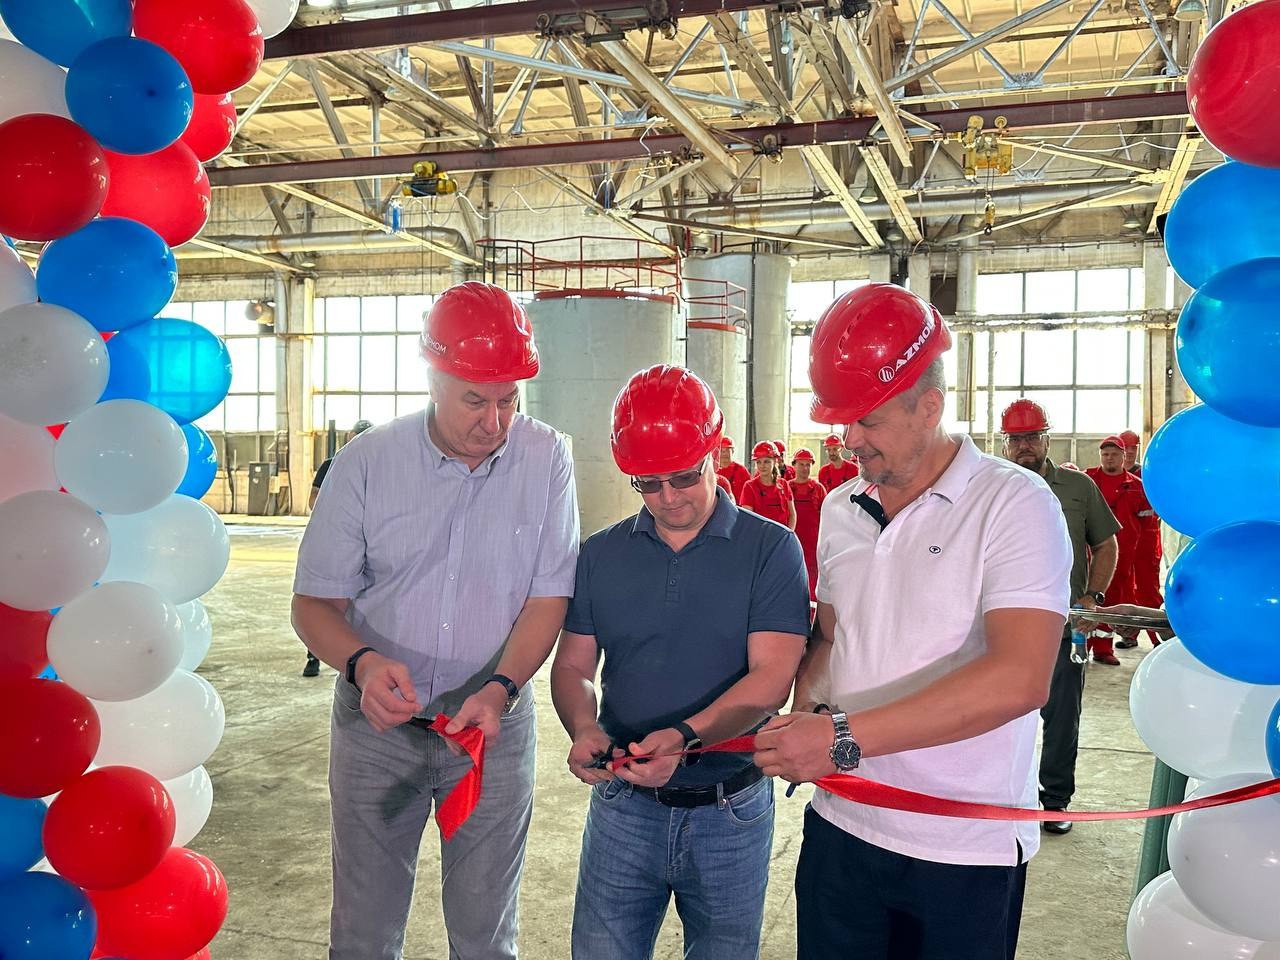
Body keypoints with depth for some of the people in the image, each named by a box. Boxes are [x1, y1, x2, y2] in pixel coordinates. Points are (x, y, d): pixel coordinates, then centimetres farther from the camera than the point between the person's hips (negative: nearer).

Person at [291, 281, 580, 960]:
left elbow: (549, 597, -7)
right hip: (376, 725, 0)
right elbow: (314, 602, -5)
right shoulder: (366, 462, -8)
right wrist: (363, 663, -26)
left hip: (494, 725, 0)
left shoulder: (546, 459, -7)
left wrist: (499, 688, -23)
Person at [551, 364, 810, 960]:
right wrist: (584, 729, -16)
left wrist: (685, 737, -29)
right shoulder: (600, 555, 3)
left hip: (731, 812, -1)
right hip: (623, 803, 2)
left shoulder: (770, 549, -7)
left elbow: (771, 677, -14)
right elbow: (572, 665, 5)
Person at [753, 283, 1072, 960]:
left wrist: (846, 736, -25)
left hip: (965, 852, -4)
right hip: (841, 826, 5)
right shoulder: (840, 509, 6)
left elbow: (1018, 678, -24)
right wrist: (807, 716, -6)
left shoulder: (1014, 504, -12)